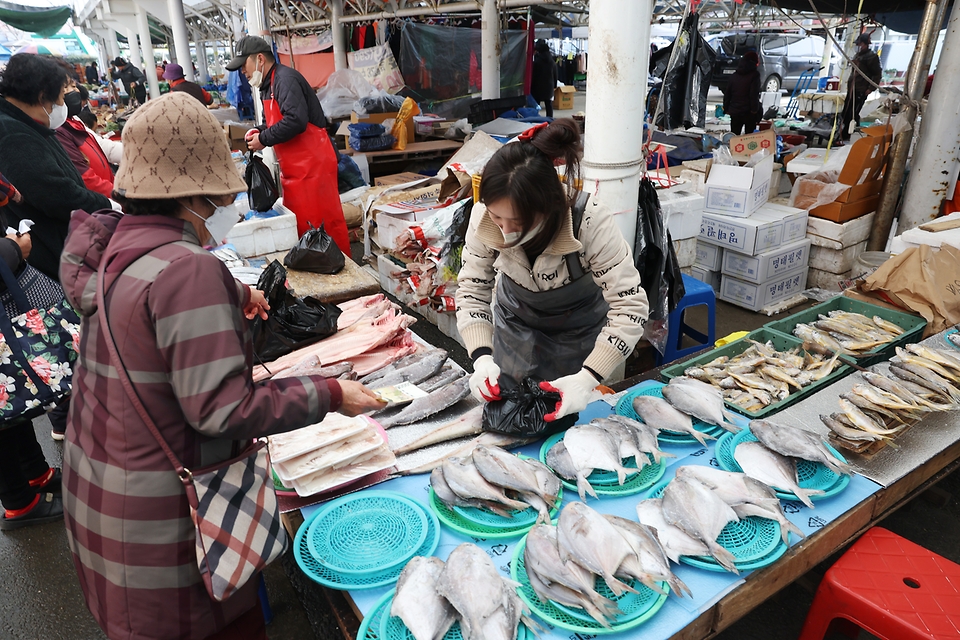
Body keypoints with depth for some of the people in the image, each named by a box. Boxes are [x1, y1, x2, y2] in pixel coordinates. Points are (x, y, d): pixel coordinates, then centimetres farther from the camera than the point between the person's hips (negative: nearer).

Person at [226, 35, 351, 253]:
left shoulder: (285, 79, -14)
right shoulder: (268, 84, 17)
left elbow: (295, 121, -26)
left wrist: (264, 140, -15)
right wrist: (259, 131, 8)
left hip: (312, 163, -10)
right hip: (294, 168, 10)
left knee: (323, 223, -6)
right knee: (299, 223, 12)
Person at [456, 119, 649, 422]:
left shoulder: (591, 223, -36)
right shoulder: (485, 216, -28)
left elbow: (630, 307, -32)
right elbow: (472, 289, -16)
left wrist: (587, 380, -42)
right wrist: (482, 358, -31)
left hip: (580, 333, -2)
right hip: (516, 323, 2)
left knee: (570, 418, 12)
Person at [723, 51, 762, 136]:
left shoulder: (734, 75, 11)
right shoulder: (754, 75, -7)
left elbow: (727, 93, 12)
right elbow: (754, 94, -15)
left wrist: (726, 108, 17)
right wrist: (754, 109, -11)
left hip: (734, 112, 5)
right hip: (749, 112, -5)